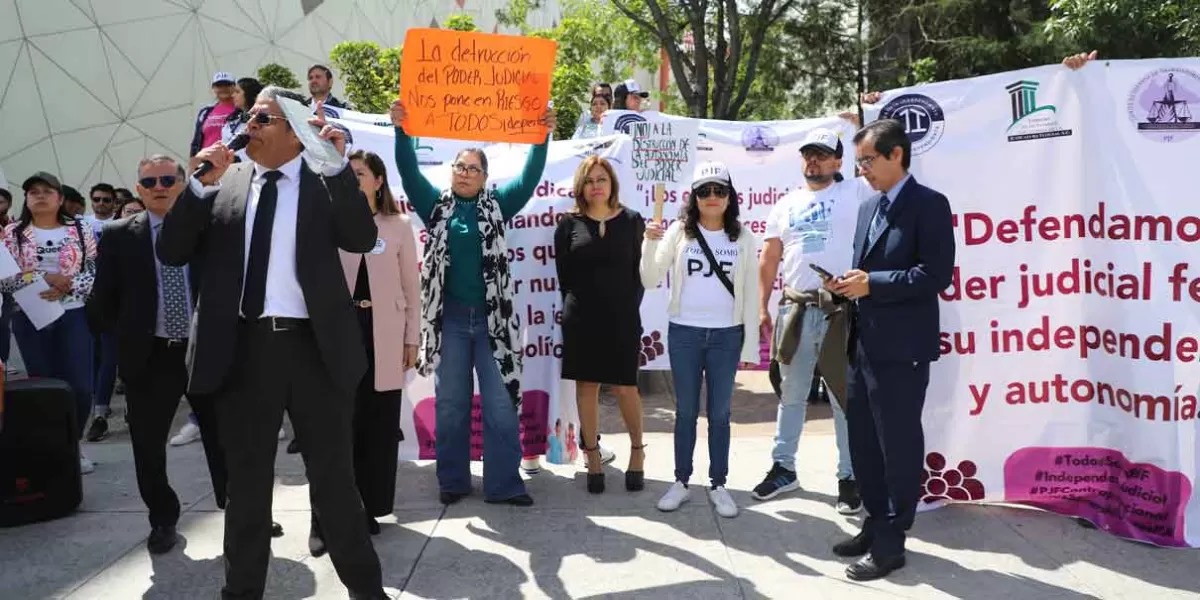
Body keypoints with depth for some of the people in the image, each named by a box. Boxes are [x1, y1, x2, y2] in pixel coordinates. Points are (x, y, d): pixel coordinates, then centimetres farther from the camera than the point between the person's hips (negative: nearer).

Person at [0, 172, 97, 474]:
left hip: (73, 316, 0)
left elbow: (95, 272, 1)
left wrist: (67, 287, -16)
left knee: (81, 387, -4)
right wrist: (41, 278, -15)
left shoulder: (80, 231, 5)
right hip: (30, 319, 0)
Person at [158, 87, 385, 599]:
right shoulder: (226, 181, 8)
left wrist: (337, 166, -18)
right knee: (246, 484, 15)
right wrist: (200, 186, -9)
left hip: (314, 347, -2)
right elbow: (171, 253, 4)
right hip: (243, 349, 2)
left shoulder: (325, 179, 2)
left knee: (335, 479, 10)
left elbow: (362, 239, -11)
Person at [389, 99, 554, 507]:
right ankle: (452, 481, 20)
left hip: (490, 317, 0)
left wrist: (543, 137, -14)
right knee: (450, 403, 8)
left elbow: (529, 178, -2)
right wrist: (401, 130, -16)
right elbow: (409, 172, -3)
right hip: (449, 317, 1)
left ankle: (504, 484, 8)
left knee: (501, 403, 0)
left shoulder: (496, 205, 7)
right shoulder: (437, 205, 7)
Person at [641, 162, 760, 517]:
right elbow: (650, 281, -5)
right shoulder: (679, 232, -1)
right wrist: (650, 243, -21)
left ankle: (718, 485, 20)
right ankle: (681, 482, 21)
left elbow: (750, 293, 3)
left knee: (719, 413, 9)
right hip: (684, 333, 0)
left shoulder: (742, 238, 1)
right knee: (686, 411, 10)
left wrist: (751, 344, 0)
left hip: (727, 336, 0)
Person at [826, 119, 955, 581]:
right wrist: (848, 283, 2)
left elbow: (935, 274, -17)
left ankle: (890, 542, 13)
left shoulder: (928, 204, -8)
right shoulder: (867, 208, 16)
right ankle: (875, 524, 31)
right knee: (863, 443, 15)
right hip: (863, 344, 8)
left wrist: (871, 283, -19)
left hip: (901, 348, -8)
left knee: (899, 447, 2)